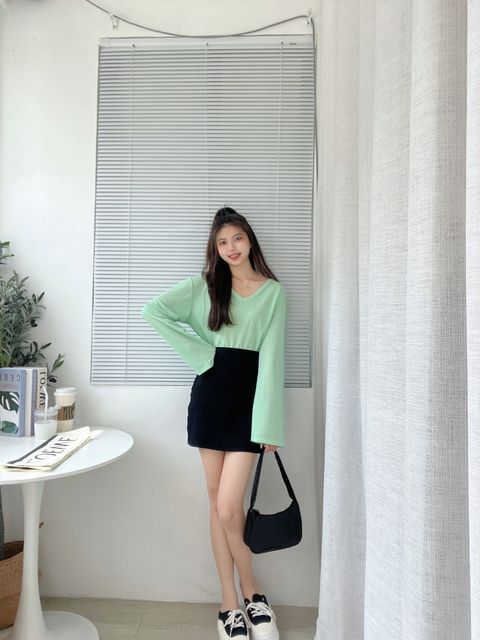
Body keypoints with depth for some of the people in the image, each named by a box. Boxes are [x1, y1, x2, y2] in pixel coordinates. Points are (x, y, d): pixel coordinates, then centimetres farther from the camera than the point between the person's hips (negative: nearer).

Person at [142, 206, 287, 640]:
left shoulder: (273, 291, 2)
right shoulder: (204, 286, 7)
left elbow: (272, 358, -4)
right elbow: (152, 311, -3)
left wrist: (269, 425, -8)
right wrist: (198, 351, -9)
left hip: (249, 398, -2)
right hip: (210, 394, 3)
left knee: (228, 507, -5)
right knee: (217, 502, 10)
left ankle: (251, 594, 23)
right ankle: (231, 602, 29)